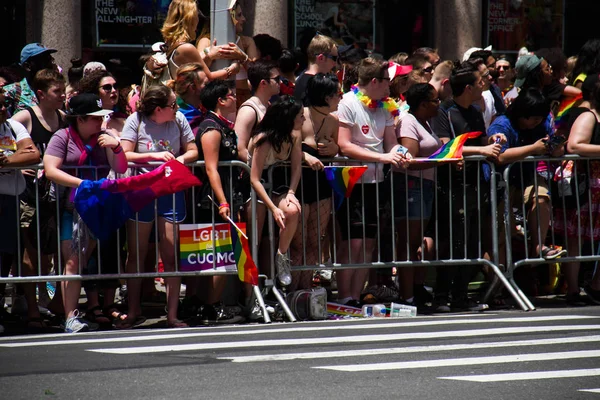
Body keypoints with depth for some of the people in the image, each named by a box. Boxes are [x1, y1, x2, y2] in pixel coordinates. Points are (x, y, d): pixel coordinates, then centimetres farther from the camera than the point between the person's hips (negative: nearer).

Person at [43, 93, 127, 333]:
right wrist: (82, 184, -21)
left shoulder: (103, 138, 12)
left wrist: (116, 147, -11)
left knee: (89, 262, 5)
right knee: (73, 262, -12)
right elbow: (50, 170, -12)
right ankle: (71, 318, -16)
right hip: (71, 209, -4)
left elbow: (121, 169, 9)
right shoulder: (62, 138, -1)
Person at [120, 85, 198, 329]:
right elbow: (123, 155, -11)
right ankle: (133, 312, 18)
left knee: (170, 257, 0)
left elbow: (193, 151, 8)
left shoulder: (178, 120, 2)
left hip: (171, 192, 1)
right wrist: (154, 156, -21)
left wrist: (181, 159, -14)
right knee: (136, 255, 6)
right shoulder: (136, 121, -4)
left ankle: (172, 316, 5)